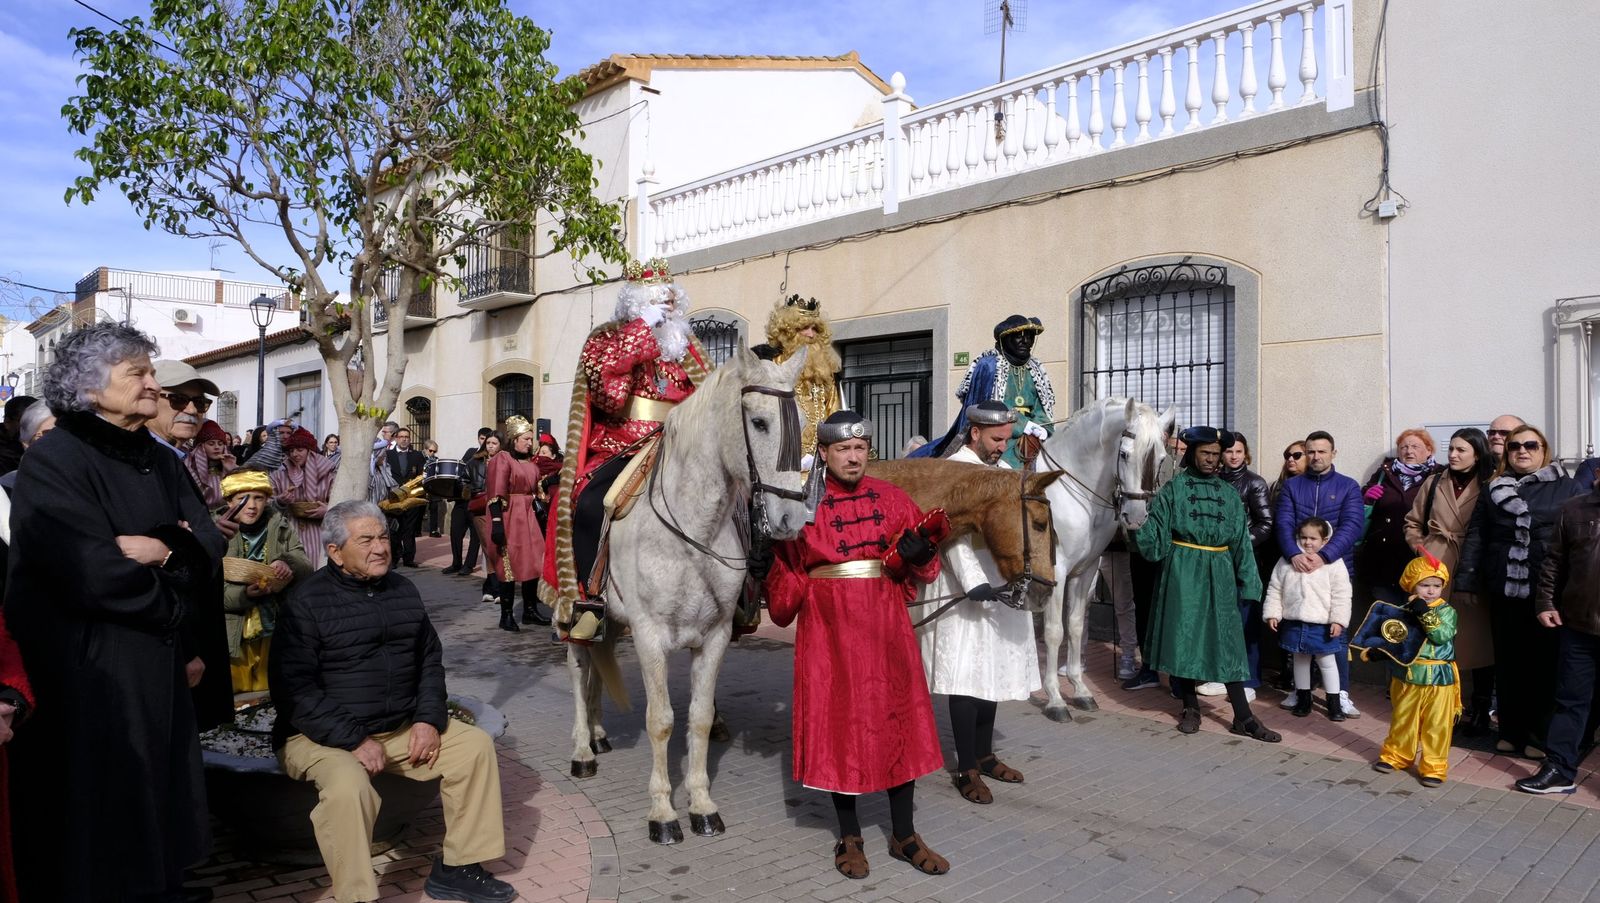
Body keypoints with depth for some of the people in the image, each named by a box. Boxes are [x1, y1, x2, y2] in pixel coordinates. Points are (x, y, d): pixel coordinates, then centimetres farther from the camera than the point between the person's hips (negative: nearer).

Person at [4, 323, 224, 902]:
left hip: (154, 668, 7)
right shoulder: (53, 463, -13)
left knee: (155, 806, 15)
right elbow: (95, 575, -22)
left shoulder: (162, 462, 10)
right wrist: (170, 603, -7)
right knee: (91, 827, 5)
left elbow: (208, 545, 2)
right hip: (83, 672, -7)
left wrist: (161, 549, -17)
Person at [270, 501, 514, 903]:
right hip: (324, 735, -6)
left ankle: (456, 868, 4)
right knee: (348, 786, -35)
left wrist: (429, 719, -3)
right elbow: (293, 689, -16)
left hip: (403, 727, 6)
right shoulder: (307, 600, -11)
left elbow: (430, 659, 14)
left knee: (476, 745, -7)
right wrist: (354, 740, -23)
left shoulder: (403, 590, 8)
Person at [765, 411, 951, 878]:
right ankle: (849, 837, 24)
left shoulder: (892, 498, 3)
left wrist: (921, 553, -14)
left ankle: (904, 836, 24)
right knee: (837, 726, 6)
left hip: (887, 628, 2)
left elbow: (925, 570, 7)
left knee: (897, 722, 8)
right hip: (828, 629, -2)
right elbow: (786, 570, 1)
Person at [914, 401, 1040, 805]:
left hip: (1002, 585, 8)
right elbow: (953, 535, -22)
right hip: (965, 588, -8)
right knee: (967, 677, -2)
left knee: (995, 672, 15)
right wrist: (973, 582, -31)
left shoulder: (1004, 468, 11)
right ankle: (967, 769, 7)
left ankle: (984, 754, 28)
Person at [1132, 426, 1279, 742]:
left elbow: (1241, 543, 11)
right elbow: (1156, 533, -2)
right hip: (1183, 571, -2)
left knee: (1225, 639, 1)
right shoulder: (1174, 488, 2)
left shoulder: (1229, 494, 11)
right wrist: (1137, 526, -21)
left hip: (1219, 573, 2)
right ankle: (1190, 707, 16)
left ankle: (1243, 716, 4)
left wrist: (1247, 582, 7)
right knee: (1183, 633, 2)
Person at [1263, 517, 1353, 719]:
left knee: (1326, 661, 7)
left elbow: (1341, 595, -7)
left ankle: (1334, 703, 18)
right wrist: (1272, 613, 1)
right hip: (1294, 622, 3)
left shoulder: (1333, 564, -7)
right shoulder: (1287, 562, 1)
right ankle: (1303, 699, 28)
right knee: (1300, 660, 14)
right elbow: (1275, 590, 6)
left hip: (1322, 625, -3)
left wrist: (1338, 620, -12)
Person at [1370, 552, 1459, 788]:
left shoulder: (1446, 611, -6)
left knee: (1436, 725, 5)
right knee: (1402, 720, 15)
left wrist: (1425, 614, -30)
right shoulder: (1405, 610, 0)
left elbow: (1443, 635, -22)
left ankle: (1433, 766, 16)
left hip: (1438, 679, -3)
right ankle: (1396, 755, 31)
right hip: (1406, 676, 3)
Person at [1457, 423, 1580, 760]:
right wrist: (1466, 581, 5)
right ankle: (1511, 731, 19)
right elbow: (1476, 537, 10)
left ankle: (1541, 735, 16)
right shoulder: (1493, 490, 11)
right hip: (1504, 591, 2)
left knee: (1545, 662, 4)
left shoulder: (1567, 488, 5)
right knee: (1508, 662, 8)